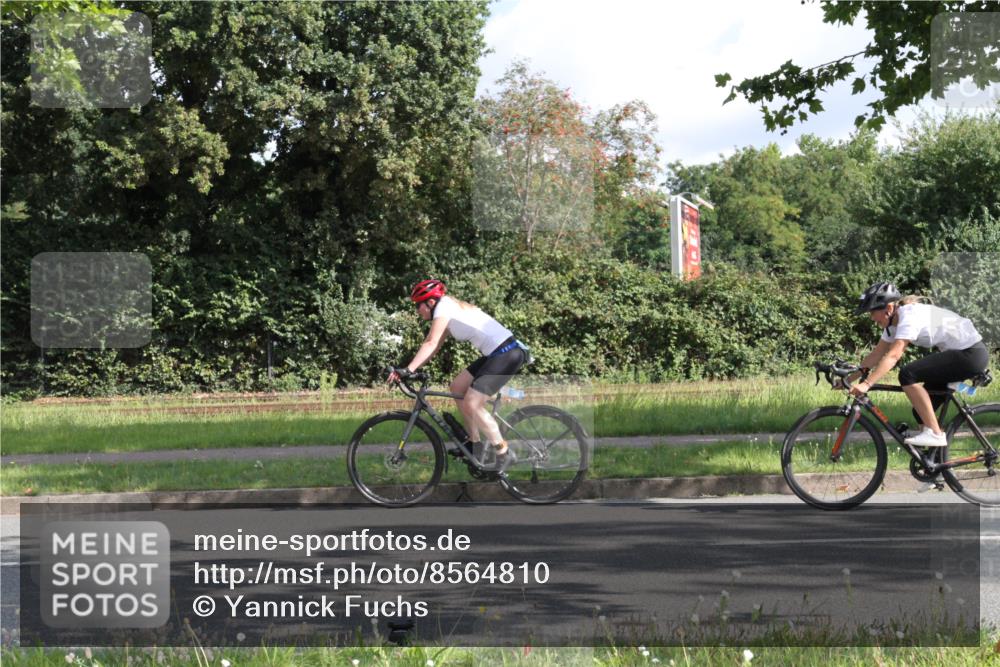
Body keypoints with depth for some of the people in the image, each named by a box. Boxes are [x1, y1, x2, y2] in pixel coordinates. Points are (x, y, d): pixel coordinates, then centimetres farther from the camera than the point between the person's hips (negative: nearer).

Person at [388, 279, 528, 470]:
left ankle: (505, 454, -2)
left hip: (507, 354, -10)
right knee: (457, 386, 15)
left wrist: (408, 370, -18)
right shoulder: (450, 310, 20)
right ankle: (474, 443, 22)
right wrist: (410, 369, 11)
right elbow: (433, 346, 17)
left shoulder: (443, 306, -8)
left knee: (471, 404, -12)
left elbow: (431, 344, -16)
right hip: (496, 353, 10)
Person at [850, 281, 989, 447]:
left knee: (908, 375, -22)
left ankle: (934, 433, -18)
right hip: (959, 353, 10)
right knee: (921, 412, 6)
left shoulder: (910, 316, -23)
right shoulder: (894, 322, 6)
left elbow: (893, 356, -34)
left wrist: (866, 384, -40)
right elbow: (876, 355, 8)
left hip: (971, 354, -10)